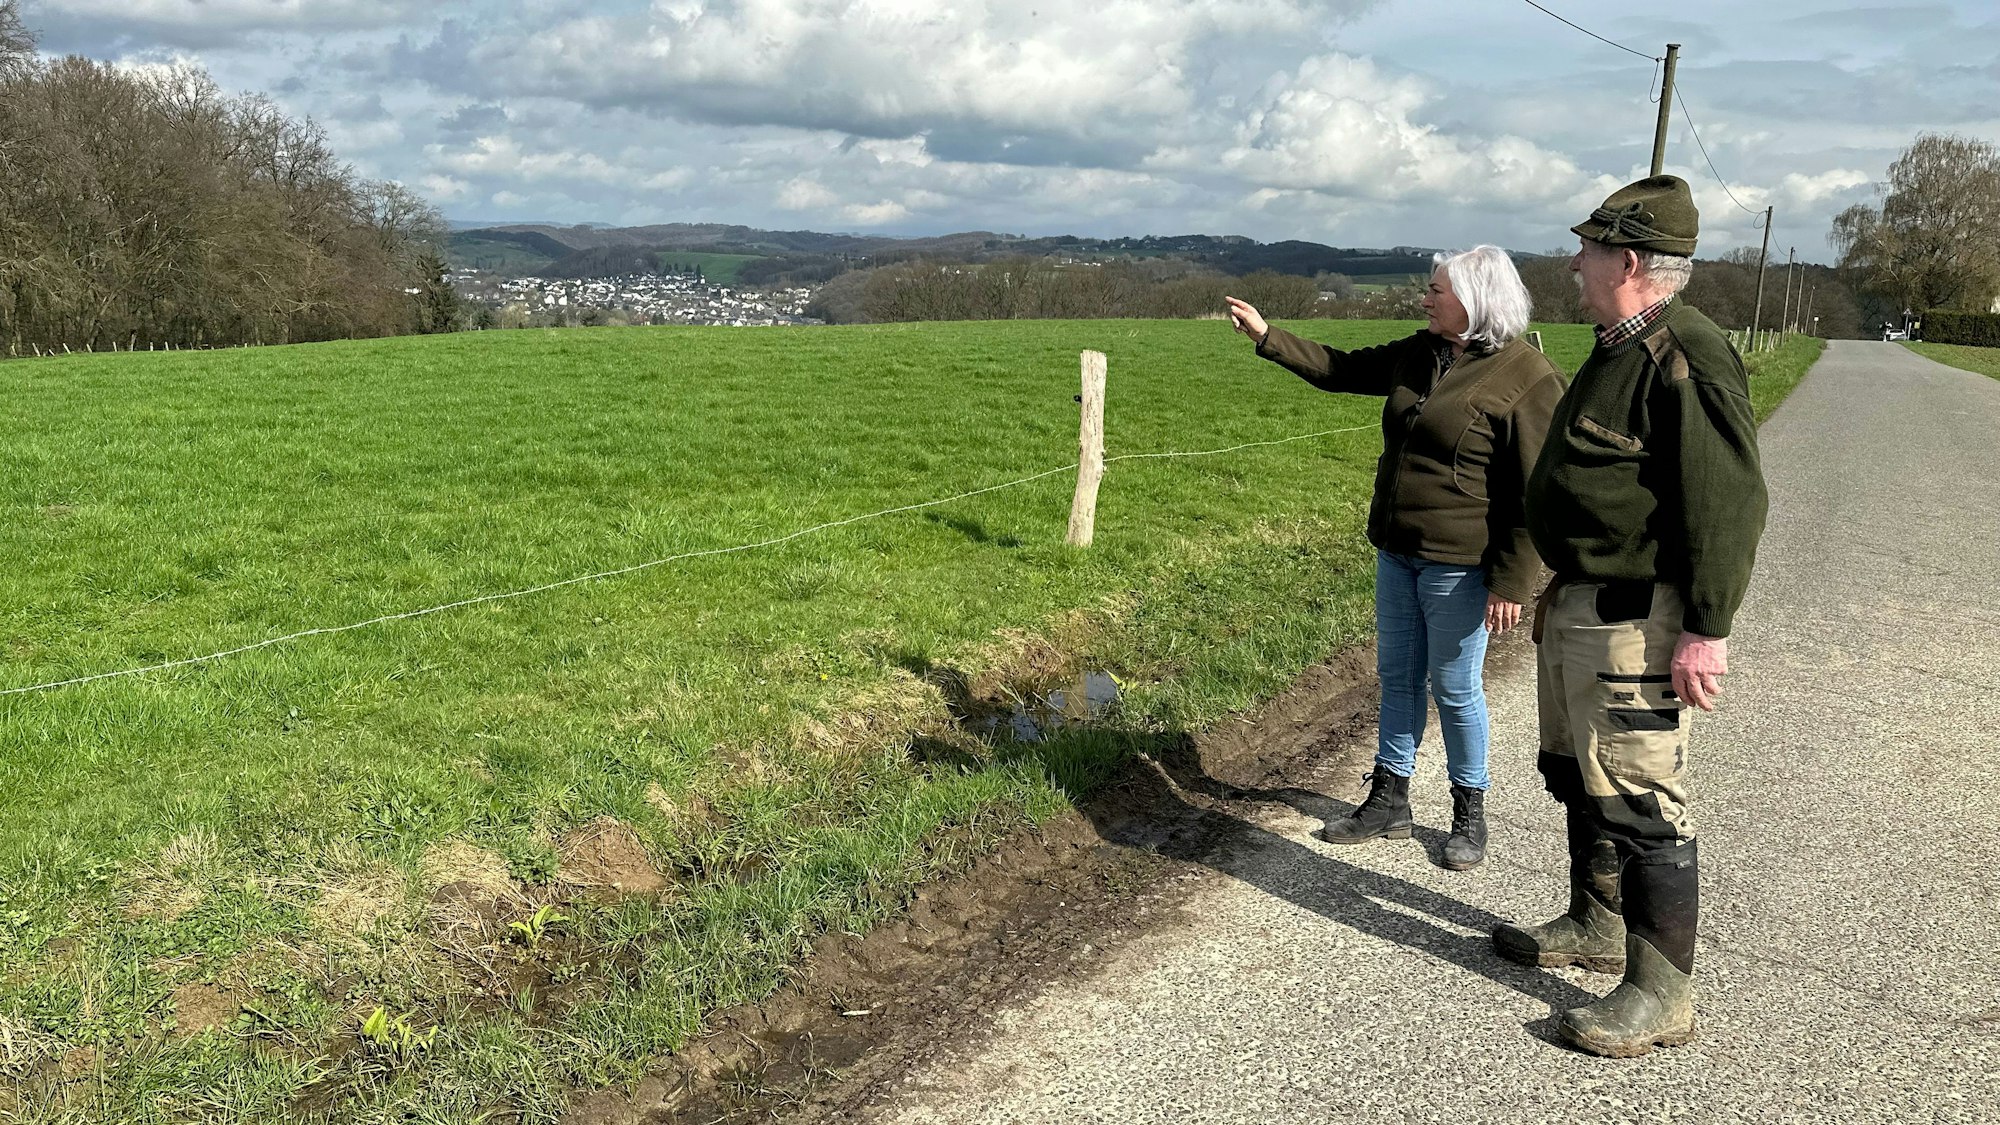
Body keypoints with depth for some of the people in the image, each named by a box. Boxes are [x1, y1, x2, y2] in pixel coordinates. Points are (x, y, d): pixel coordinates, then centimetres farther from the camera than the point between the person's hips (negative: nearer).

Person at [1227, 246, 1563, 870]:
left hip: (1459, 564, -7)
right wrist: (1267, 336, 17)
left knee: (1454, 687, 3)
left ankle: (1470, 812, 22)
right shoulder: (1418, 354, 6)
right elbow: (1343, 369, 21)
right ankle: (1388, 801, 26)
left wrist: (1512, 584, -19)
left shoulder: (1527, 379, -16)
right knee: (1397, 675, 14)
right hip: (1397, 550, 8)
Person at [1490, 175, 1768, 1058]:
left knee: (1640, 801, -4)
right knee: (1578, 778, 20)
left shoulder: (1688, 359, -19)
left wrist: (1707, 630, -24)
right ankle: (1596, 928, 37)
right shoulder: (1615, 352, 14)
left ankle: (1663, 994, 7)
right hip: (1576, 605, 11)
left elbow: (1730, 504, -23)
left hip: (1634, 621, -11)